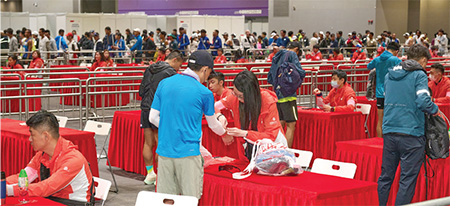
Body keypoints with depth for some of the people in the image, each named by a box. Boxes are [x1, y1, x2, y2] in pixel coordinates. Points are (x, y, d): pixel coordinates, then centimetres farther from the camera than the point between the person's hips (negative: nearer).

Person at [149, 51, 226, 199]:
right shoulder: (204, 93, -5)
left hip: (164, 151, 4)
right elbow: (213, 124, 10)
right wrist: (224, 133, 32)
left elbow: (153, 117, 7)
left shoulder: (164, 84, 5)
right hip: (188, 153, -4)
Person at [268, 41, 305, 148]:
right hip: (288, 95, -8)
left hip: (277, 94, 8)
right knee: (291, 125, -7)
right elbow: (300, 72, -14)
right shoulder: (292, 54, -4)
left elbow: (269, 79, 22)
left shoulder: (276, 57, 19)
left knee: (281, 124, 13)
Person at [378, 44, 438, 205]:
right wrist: (435, 110, 0)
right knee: (407, 179, -1)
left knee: (386, 175, 15)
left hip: (389, 131, 6)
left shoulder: (389, 74, 14)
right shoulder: (419, 75, -6)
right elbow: (423, 101, -18)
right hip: (411, 133, -6)